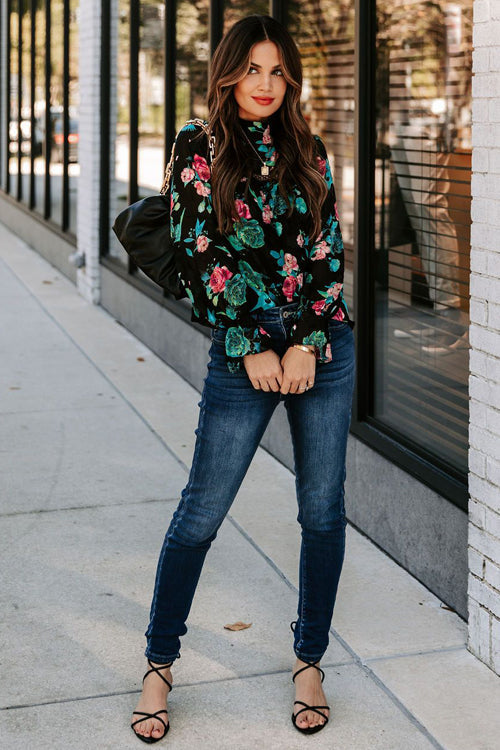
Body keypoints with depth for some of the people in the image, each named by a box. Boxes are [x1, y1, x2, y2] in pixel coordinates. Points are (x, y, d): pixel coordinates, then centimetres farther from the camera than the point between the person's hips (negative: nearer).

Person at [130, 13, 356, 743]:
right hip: (243, 345, -3)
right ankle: (159, 665, 17)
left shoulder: (307, 151, 8)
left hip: (323, 343, 3)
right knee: (200, 513, 1)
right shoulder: (198, 148, 0)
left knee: (323, 511, 7)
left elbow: (328, 252, 4)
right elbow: (199, 257, -5)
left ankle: (310, 661, 23)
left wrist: (306, 345, -7)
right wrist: (252, 350, -9)